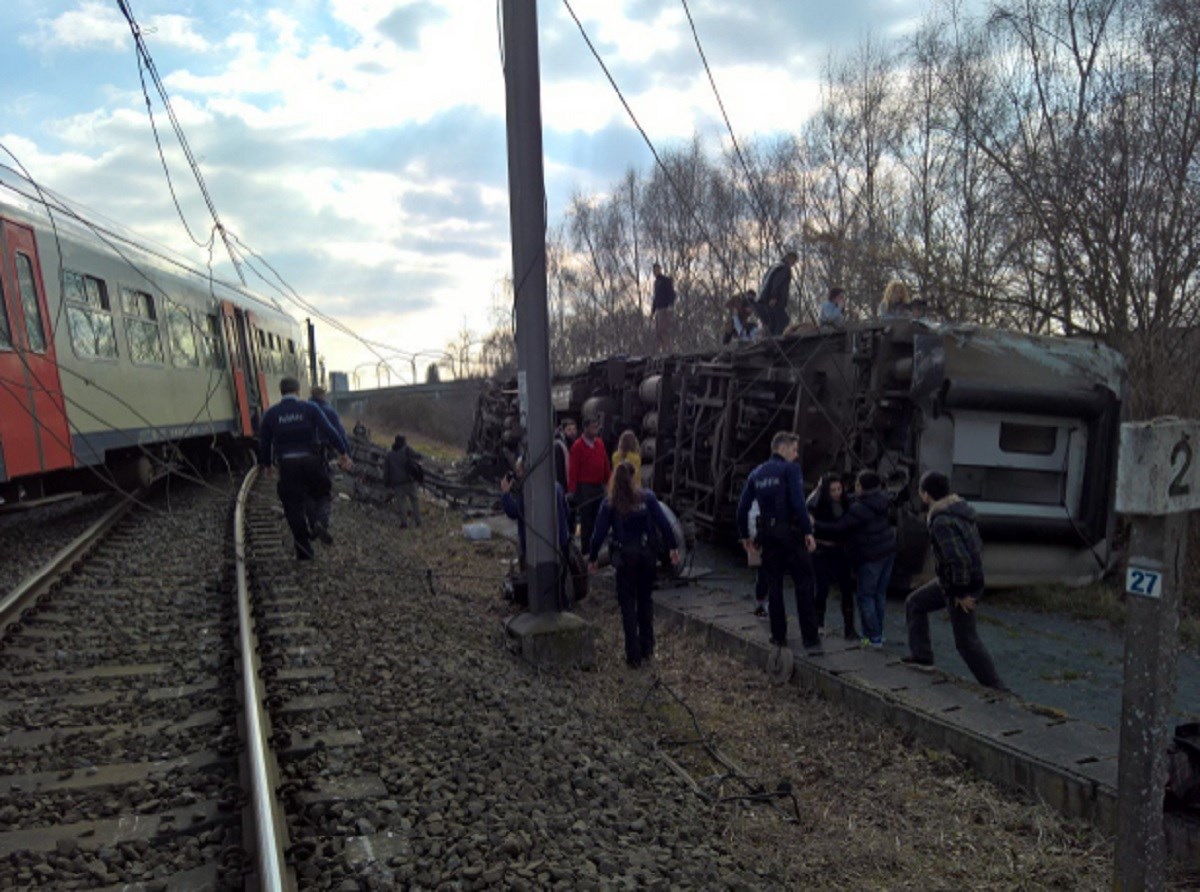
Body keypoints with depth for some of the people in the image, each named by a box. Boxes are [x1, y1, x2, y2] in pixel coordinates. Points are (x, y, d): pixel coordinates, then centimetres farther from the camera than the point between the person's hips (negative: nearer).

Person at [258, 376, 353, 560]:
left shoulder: (270, 414, 6)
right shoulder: (310, 409, 1)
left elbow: (264, 442, 12)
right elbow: (329, 431, -7)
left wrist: (267, 464, 26)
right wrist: (343, 453, -4)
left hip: (287, 465, 1)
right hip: (310, 460, -1)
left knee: (294, 507, 6)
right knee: (321, 495, 17)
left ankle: (304, 552, 8)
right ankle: (319, 525, -12)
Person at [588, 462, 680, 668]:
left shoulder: (610, 503, -6)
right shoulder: (647, 497, -4)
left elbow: (599, 532, -5)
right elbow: (663, 523, -4)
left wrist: (592, 558, 4)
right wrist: (673, 547, 5)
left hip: (625, 557, -2)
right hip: (647, 554, 2)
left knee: (628, 604, 7)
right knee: (646, 599, 19)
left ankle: (634, 656, 6)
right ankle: (647, 648, 26)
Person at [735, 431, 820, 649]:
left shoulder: (756, 473, 11)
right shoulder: (791, 469, -6)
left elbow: (742, 507, 9)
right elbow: (798, 502, -18)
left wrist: (745, 535, 17)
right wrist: (808, 532, -16)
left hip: (767, 533, 6)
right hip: (789, 531, -5)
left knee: (774, 586, 11)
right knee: (803, 583, 3)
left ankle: (779, 636, 15)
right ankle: (810, 637, 4)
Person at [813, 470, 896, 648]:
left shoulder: (859, 508, -20)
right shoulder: (881, 499, 3)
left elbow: (838, 529, -19)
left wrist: (815, 526, -11)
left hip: (870, 557, -8)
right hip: (888, 551, 8)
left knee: (866, 596, 1)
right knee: (880, 594, 15)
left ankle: (874, 637, 3)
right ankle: (877, 633, 23)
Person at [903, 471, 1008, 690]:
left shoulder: (942, 522, -28)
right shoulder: (960, 510, 3)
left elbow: (959, 559, -33)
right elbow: (978, 546, 13)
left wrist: (961, 592, -21)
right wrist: (975, 577, 19)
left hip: (961, 586, -10)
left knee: (966, 641, 4)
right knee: (914, 603, 19)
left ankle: (995, 686, 15)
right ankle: (921, 655, 24)